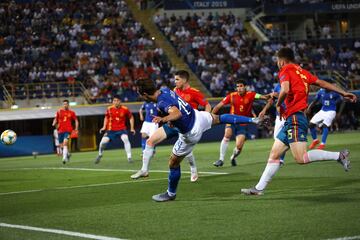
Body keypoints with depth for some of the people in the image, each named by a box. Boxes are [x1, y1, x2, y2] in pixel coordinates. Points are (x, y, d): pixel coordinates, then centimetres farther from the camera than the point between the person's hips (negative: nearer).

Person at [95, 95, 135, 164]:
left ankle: (129, 157, -22)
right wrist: (104, 127, 5)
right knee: (103, 142, -10)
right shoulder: (109, 109, -6)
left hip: (121, 129, -2)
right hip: (111, 130, 2)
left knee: (126, 139, -30)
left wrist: (132, 128, 2)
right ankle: (100, 155, 20)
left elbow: (131, 117, 6)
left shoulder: (125, 109, -11)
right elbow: (106, 117, 14)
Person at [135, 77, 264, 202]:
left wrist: (164, 119, -63)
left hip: (190, 133, -7)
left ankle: (171, 193, 25)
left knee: (173, 163, 8)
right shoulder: (164, 89, -6)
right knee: (219, 118, 36)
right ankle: (251, 119, 43)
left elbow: (177, 113, -50)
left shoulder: (162, 103, -32)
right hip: (196, 115, 7)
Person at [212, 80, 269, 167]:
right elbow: (218, 106, -4)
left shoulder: (250, 95, -8)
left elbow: (263, 97, -22)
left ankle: (233, 157, 26)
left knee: (239, 147, -11)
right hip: (232, 121, 0)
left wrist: (269, 96, -43)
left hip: (243, 124, 0)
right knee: (227, 134, -30)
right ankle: (221, 159, -20)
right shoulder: (232, 96, -7)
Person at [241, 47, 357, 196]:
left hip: (294, 118, -10)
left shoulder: (285, 70, -5)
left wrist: (278, 105, -5)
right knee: (274, 154, 9)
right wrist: (343, 93, 19)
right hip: (291, 121, 10)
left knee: (301, 158, -18)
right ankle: (259, 188, 9)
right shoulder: (302, 72, 19)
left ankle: (338, 156, -15)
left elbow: (285, 90, -22)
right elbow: (322, 83, 17)